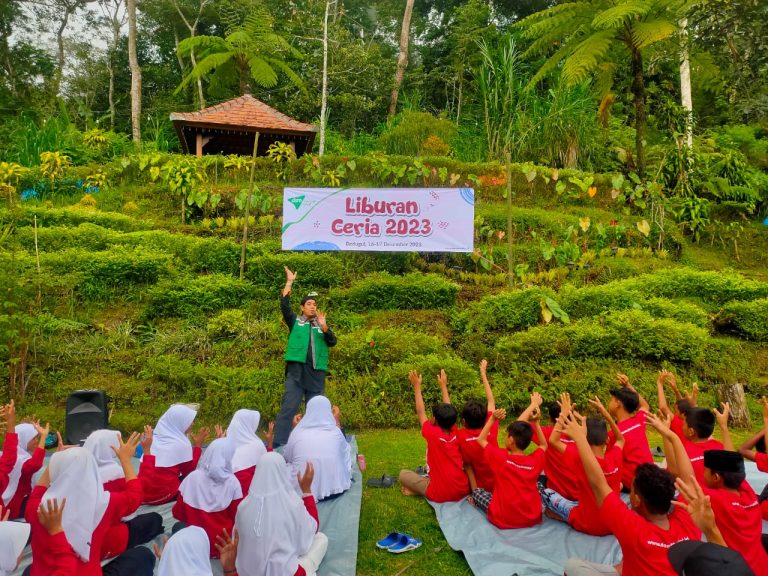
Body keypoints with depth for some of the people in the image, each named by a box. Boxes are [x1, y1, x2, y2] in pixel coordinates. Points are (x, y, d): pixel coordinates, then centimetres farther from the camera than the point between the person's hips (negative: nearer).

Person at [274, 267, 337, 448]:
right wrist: (289, 282, -9)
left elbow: (332, 343, 2)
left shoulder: (321, 325, 14)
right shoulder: (295, 321, 9)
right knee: (288, 408, -7)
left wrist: (324, 327, -13)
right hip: (296, 370, -3)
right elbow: (284, 305, -5)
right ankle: (279, 445, -6)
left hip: (317, 373, 3)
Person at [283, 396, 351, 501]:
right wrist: (336, 423, 29)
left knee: (286, 464, 29)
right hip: (335, 488, 0)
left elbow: (286, 458, 16)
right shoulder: (335, 432, -2)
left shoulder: (297, 433, -3)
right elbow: (345, 451, 20)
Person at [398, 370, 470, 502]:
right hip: (463, 490, 5)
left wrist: (417, 386, 6)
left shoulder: (433, 434, -15)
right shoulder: (454, 433, -2)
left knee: (403, 474, 9)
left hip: (441, 494, -5)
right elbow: (448, 410, 13)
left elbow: (421, 412, -1)